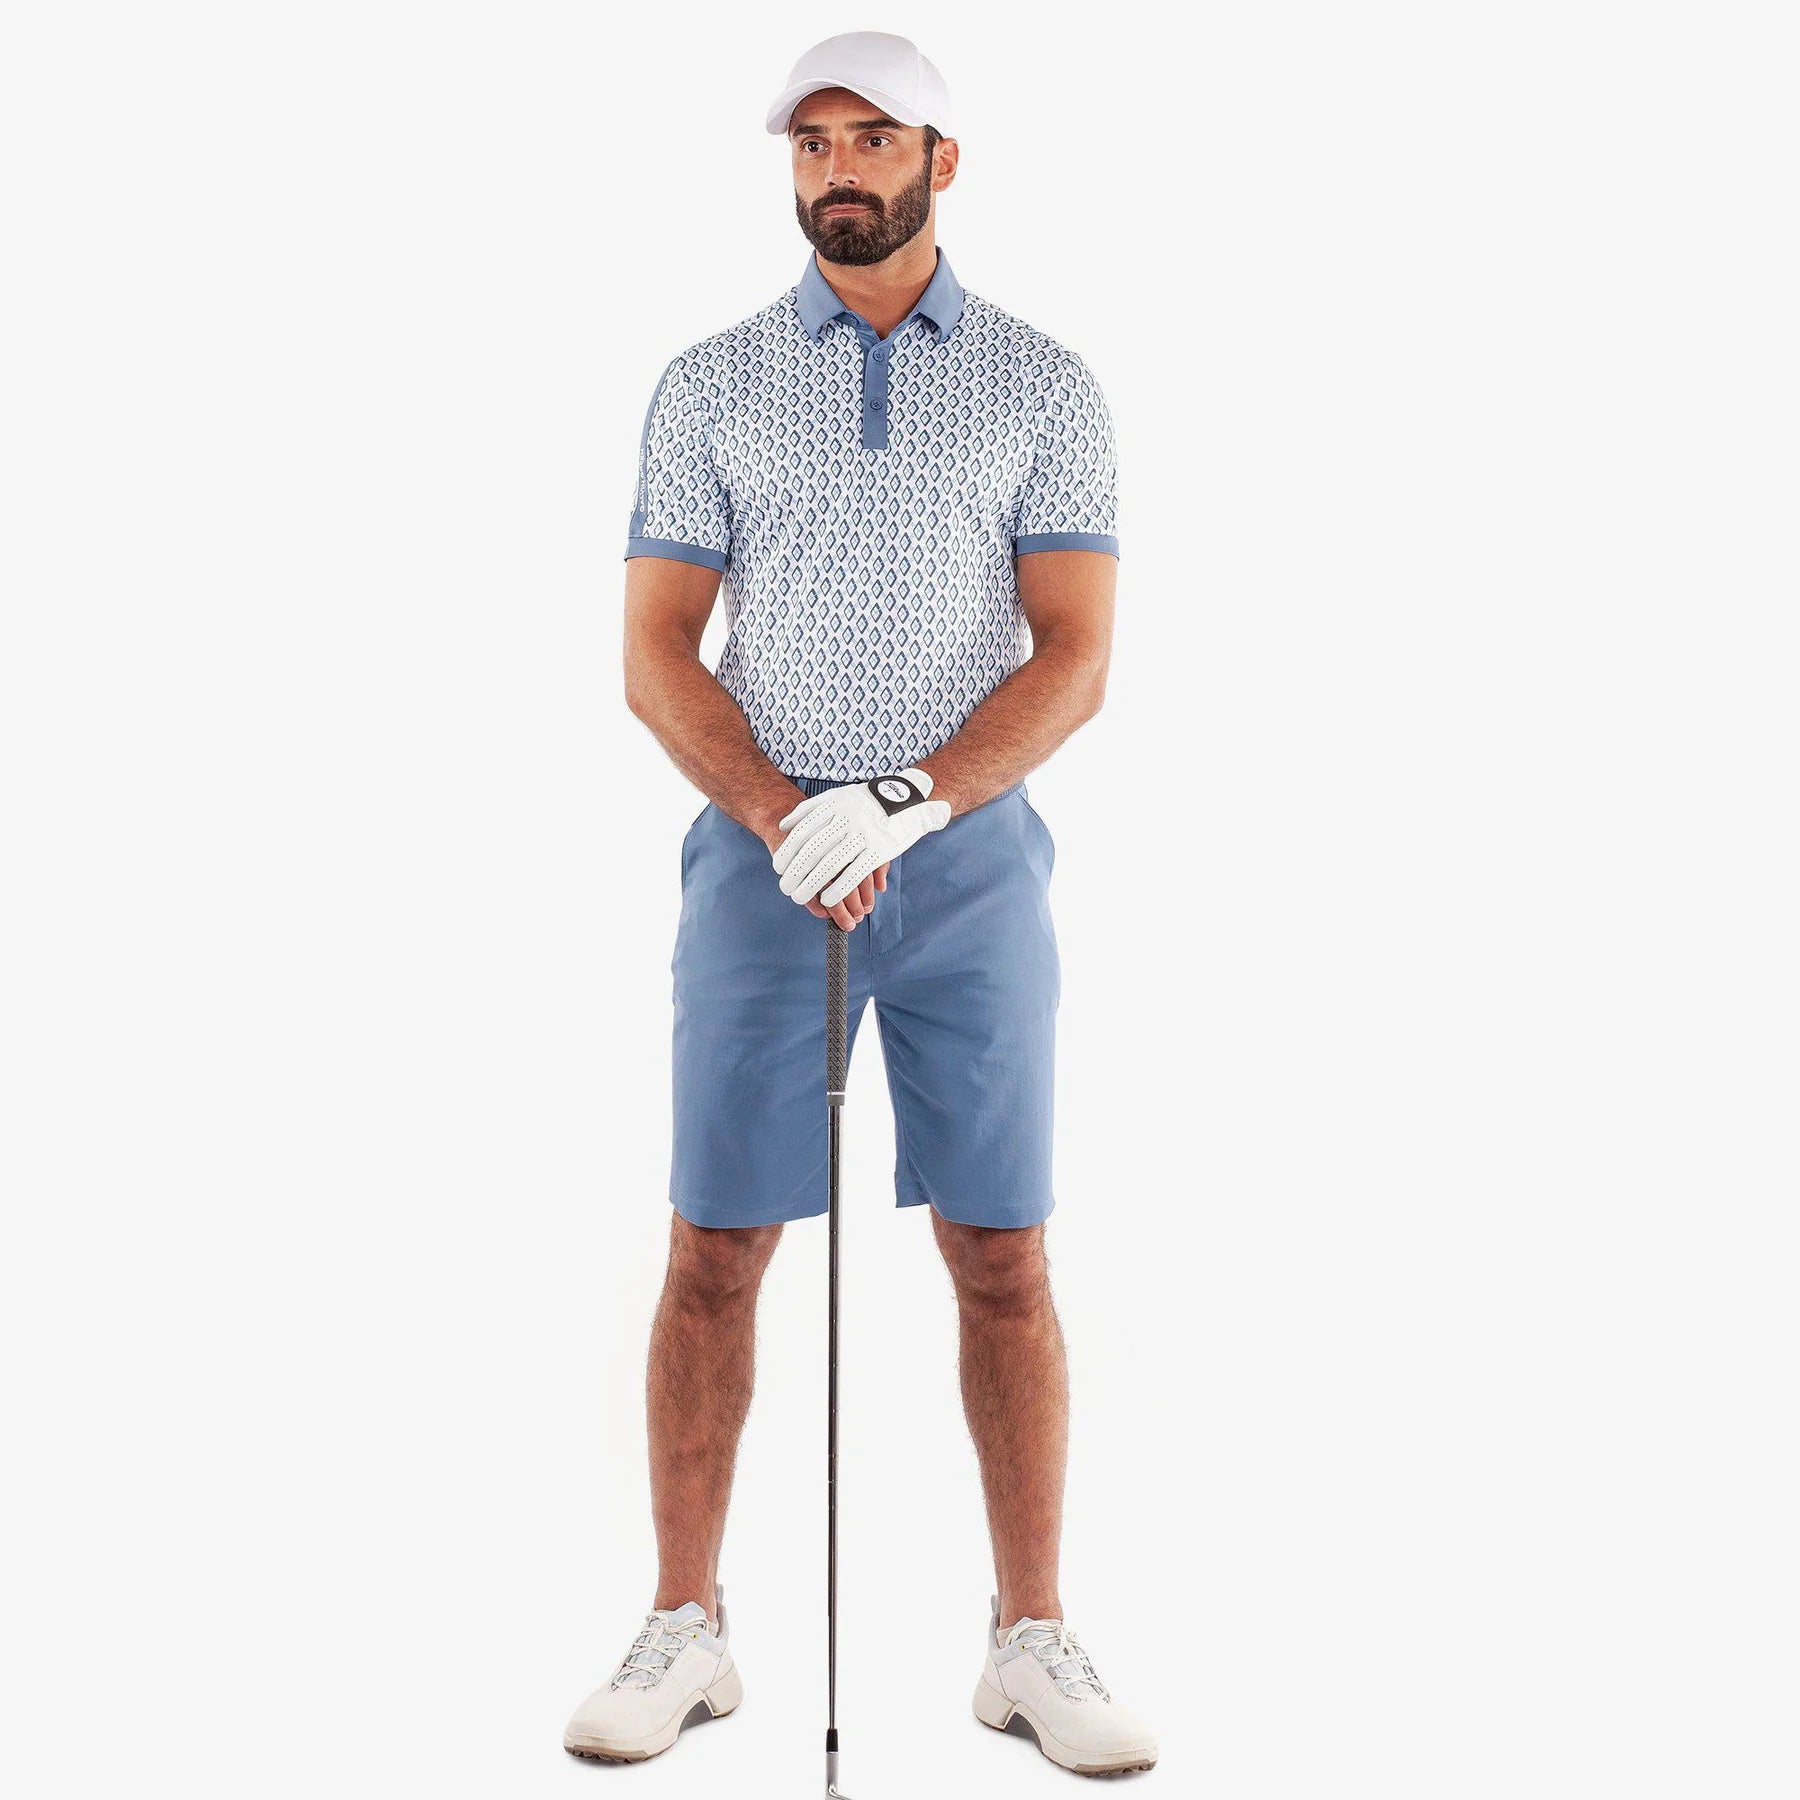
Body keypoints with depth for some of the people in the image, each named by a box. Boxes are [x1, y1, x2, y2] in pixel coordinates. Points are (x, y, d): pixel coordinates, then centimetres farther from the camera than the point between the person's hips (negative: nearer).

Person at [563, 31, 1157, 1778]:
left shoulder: (1042, 386, 5)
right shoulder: (708, 386, 7)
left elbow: (1075, 657, -2)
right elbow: (656, 655, 2)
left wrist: (909, 802, -17)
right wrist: (786, 822, -14)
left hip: (973, 858, 0)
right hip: (757, 858, 1)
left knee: (1002, 1259, 2)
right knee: (716, 1251, 1)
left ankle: (1032, 1638, 13)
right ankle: (686, 1628, 14)